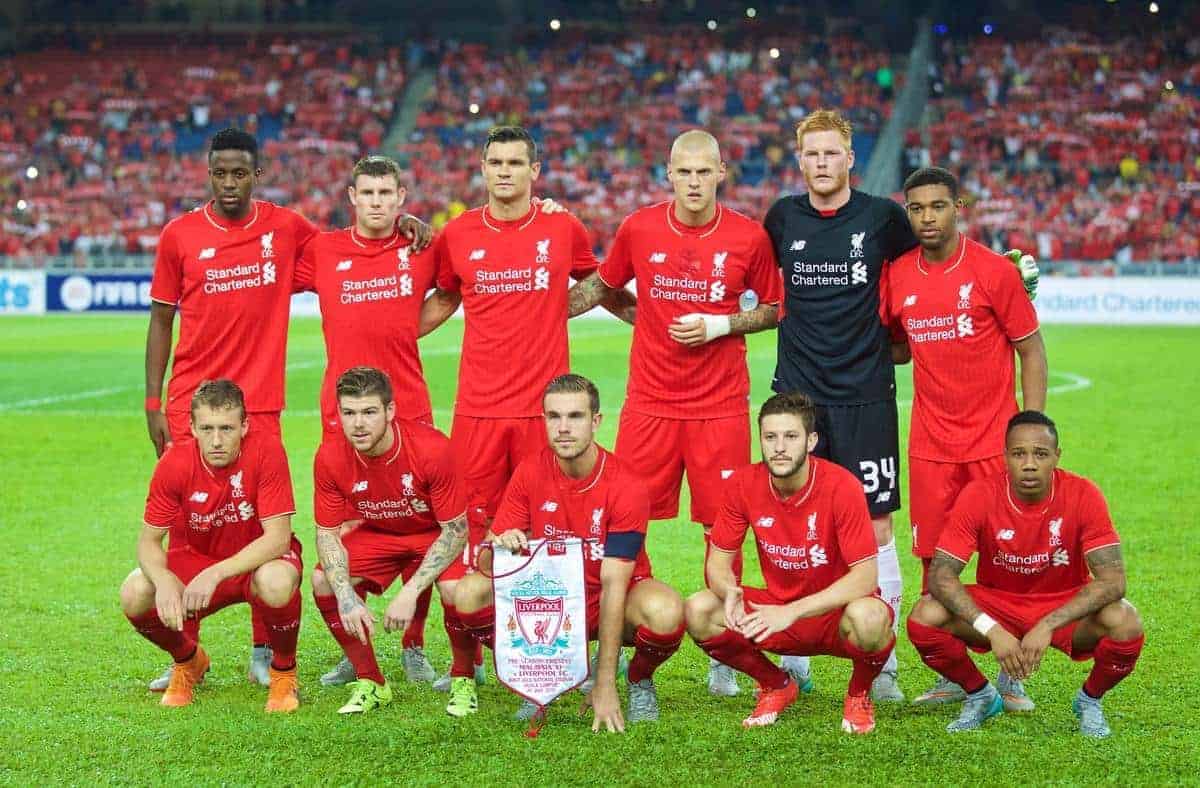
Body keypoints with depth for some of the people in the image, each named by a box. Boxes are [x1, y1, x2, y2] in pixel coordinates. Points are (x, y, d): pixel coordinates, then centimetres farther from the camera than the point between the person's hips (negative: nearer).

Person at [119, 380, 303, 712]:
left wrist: (215, 574, -39)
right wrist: (164, 582, -35)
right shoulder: (175, 462, -17)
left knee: (277, 584, -39)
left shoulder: (266, 450, -25)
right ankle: (188, 661, 9)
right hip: (196, 558, 3)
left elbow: (278, 538, -27)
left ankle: (283, 671, -7)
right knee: (134, 595, -25)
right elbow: (149, 540, -12)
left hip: (259, 560, -3)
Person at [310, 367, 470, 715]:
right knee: (323, 581, -21)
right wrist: (347, 597, -28)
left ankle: (464, 678, -3)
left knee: (456, 590, -33)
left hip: (437, 535, -4)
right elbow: (327, 533, -11)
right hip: (377, 534, 4)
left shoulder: (431, 448, -31)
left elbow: (456, 530, -24)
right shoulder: (330, 458, -21)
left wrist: (410, 593, -31)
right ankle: (370, 682, -1)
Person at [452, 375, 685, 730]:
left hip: (610, 605, -3)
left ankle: (639, 680, 0)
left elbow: (613, 585, -25)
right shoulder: (531, 473, -10)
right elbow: (487, 561, -8)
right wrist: (500, 546, -36)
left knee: (664, 611, -37)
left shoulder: (626, 487, -21)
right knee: (470, 592, -23)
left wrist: (604, 685, -30)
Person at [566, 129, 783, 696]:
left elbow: (773, 309, 7)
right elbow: (601, 286, 17)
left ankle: (722, 655, 14)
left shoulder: (748, 238, -3)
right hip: (649, 403, 1)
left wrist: (718, 324, -8)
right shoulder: (638, 230, 1)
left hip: (720, 408, -1)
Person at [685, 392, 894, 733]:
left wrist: (792, 612, -34)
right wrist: (729, 591, -29)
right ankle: (776, 685, 7)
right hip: (779, 609, 4)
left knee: (869, 617, -39)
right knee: (698, 611, -20)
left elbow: (866, 576, -24)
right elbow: (718, 561, -2)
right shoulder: (744, 484, -10)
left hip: (836, 611, -4)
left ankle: (859, 695, -2)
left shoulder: (841, 486, -21)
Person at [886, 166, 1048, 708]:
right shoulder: (897, 276, 3)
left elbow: (1031, 350, -2)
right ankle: (949, 675, 14)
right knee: (934, 560, 3)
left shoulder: (994, 271, -7)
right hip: (930, 444, 3)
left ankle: (1010, 676, 11)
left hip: (993, 440, -3)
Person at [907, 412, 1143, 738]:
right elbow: (941, 575, -22)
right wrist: (992, 630, -35)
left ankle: (1090, 699, 2)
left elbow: (1112, 580, -24)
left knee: (1126, 624, -32)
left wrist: (1047, 626, -35)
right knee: (924, 617, -26)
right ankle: (980, 695, 4)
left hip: (1065, 607, -1)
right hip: (996, 605, 1)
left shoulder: (1083, 496, -20)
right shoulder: (979, 496, -19)